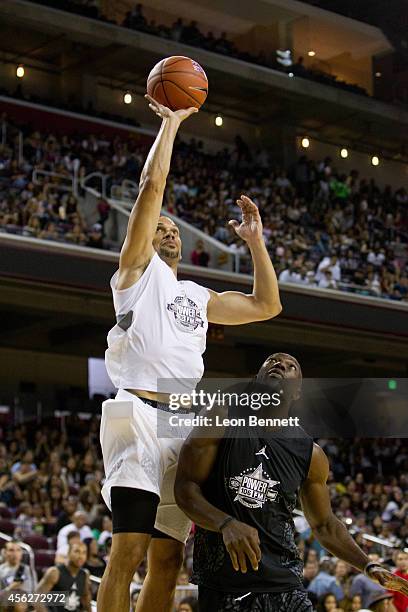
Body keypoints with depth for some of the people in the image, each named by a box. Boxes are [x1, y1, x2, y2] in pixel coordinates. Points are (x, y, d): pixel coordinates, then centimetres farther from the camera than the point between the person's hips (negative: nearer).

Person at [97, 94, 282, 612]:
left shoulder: (198, 297, 29)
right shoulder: (138, 272, 12)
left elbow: (266, 305, 34)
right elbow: (152, 186, 2)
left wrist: (255, 241, 29)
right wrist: (171, 122, 8)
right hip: (140, 412, -7)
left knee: (167, 559, 2)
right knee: (129, 547, -20)